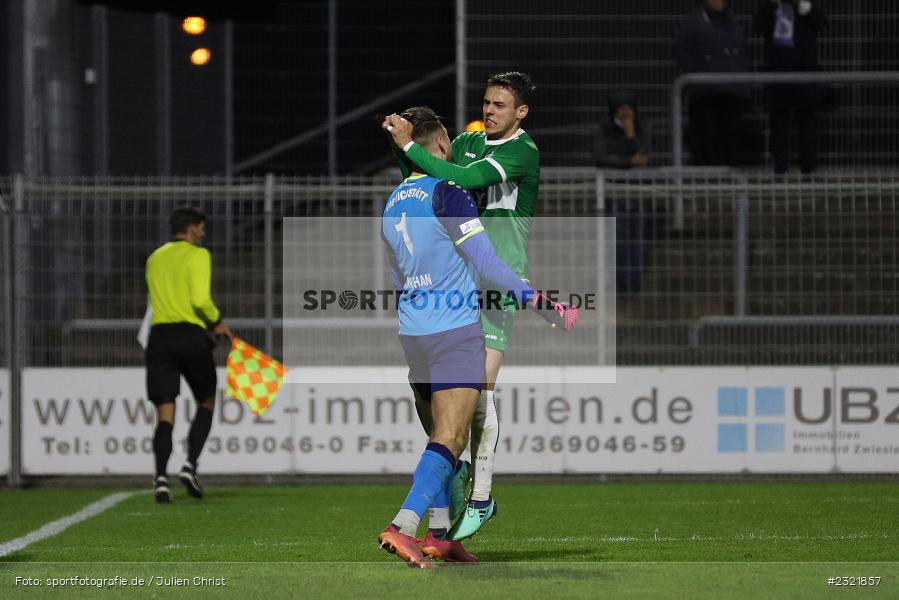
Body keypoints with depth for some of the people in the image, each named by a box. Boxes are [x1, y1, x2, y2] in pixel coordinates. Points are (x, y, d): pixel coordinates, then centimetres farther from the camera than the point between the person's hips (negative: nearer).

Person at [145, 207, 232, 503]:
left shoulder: (155, 258, 17)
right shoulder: (198, 255, -2)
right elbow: (201, 299, -15)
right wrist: (218, 321, 3)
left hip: (159, 335, 4)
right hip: (191, 336, -4)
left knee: (165, 414, 0)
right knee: (206, 403, 15)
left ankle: (161, 476, -17)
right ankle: (190, 465, -1)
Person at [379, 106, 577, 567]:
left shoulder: (392, 204, 12)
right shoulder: (446, 193, -11)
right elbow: (485, 261, -16)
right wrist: (536, 300, -14)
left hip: (413, 333, 8)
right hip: (456, 329, -8)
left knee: (443, 434, 15)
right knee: (450, 438, -12)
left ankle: (438, 534, 13)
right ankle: (403, 526, -25)